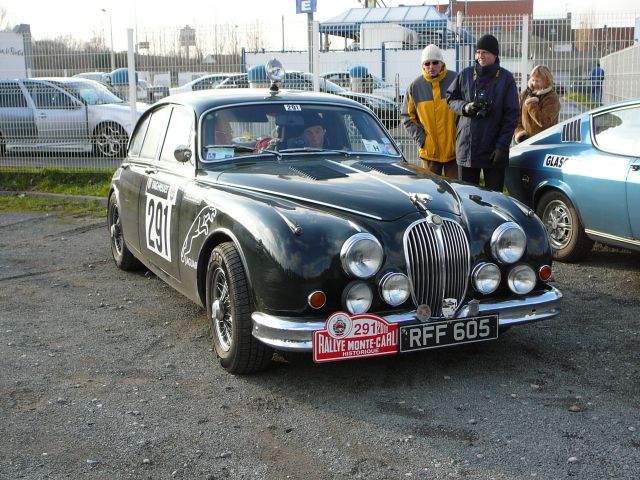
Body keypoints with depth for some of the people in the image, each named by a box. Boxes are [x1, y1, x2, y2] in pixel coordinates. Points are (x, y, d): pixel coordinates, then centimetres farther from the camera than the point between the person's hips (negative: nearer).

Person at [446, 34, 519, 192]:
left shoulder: (505, 78, -1)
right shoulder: (466, 74, 6)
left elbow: (512, 115, -3)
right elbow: (451, 98, 16)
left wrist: (502, 146, -10)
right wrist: (464, 107, -7)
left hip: (493, 150, -2)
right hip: (466, 147, 2)